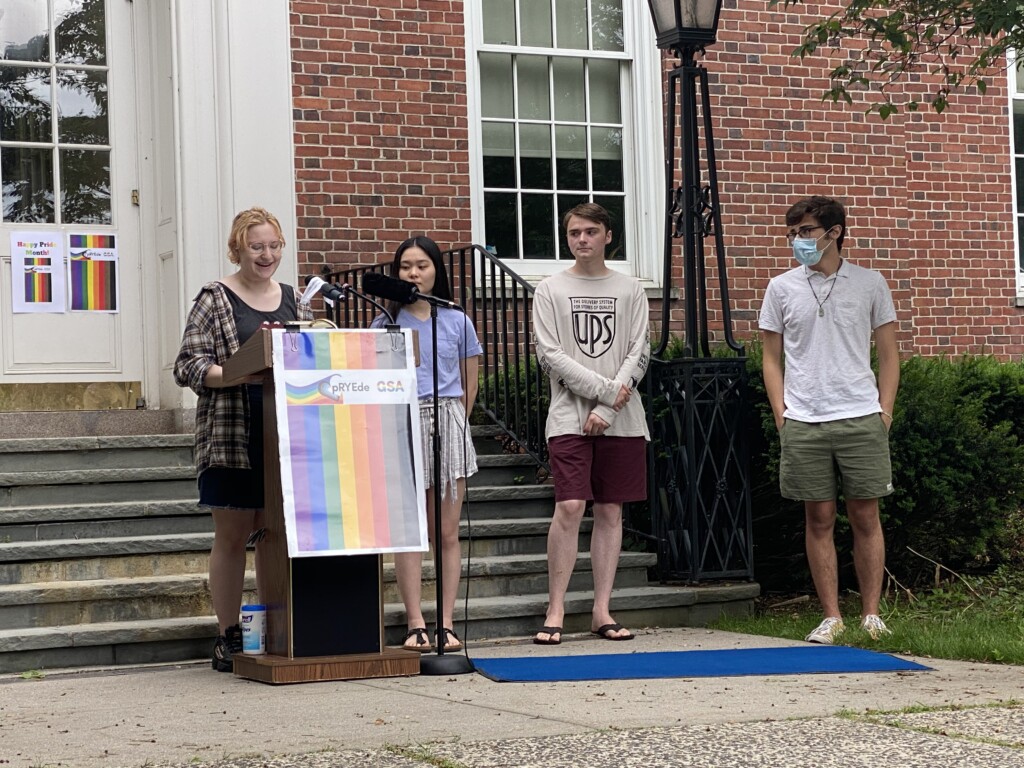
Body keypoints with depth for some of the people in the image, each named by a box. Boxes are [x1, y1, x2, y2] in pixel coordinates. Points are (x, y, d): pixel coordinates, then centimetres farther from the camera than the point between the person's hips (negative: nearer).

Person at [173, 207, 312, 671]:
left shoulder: (295, 300, 14)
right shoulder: (214, 299, -1)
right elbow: (189, 367, -8)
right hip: (232, 438, -4)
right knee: (232, 536, 1)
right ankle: (228, 637, 9)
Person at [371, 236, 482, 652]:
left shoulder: (457, 321, 8)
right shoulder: (385, 323, 6)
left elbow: (470, 383, 15)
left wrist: (453, 421, 10)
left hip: (449, 424, 1)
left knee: (448, 532, 0)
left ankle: (446, 624, 2)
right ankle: (416, 625, -3)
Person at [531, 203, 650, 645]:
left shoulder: (630, 290, 10)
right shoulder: (550, 290, 6)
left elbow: (639, 355, 4)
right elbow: (551, 355, -3)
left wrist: (608, 409, -8)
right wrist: (606, 389, -11)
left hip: (622, 421, 2)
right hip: (570, 417, -2)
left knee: (610, 511, 4)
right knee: (570, 507, -11)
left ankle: (602, 612, 8)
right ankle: (555, 611, -5)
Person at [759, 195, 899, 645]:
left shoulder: (870, 284, 5)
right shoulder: (781, 288, 7)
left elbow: (888, 354, 9)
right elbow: (772, 358, 11)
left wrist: (885, 411, 0)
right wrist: (781, 416, 2)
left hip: (861, 419, -1)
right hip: (803, 422, 1)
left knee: (865, 517, 2)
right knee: (819, 519, 4)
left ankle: (871, 615, 11)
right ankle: (830, 618, 10)